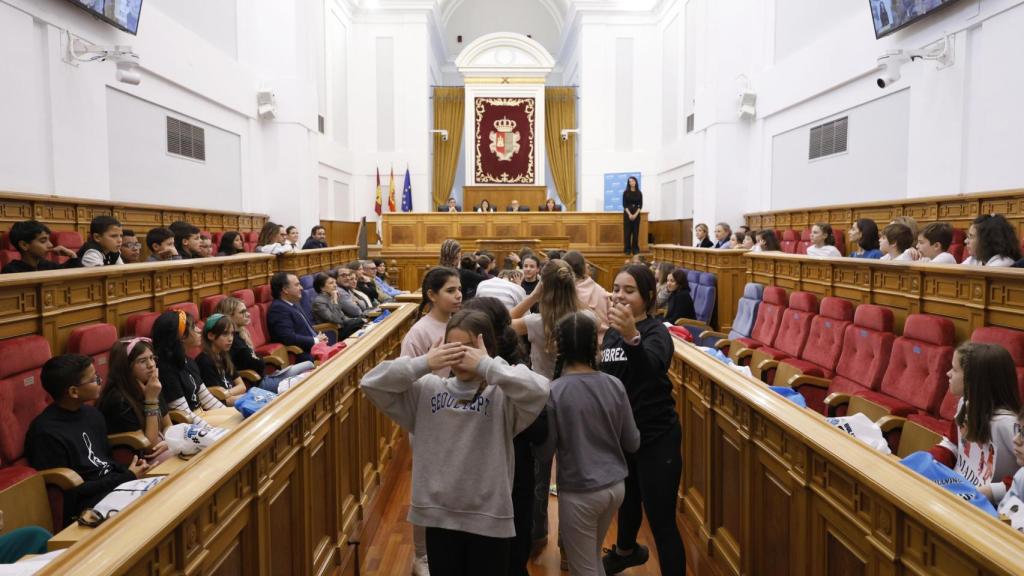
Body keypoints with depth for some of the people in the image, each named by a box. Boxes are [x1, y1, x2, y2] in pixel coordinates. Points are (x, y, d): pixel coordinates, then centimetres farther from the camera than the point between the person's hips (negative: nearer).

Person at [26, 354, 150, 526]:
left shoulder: (92, 414, 12)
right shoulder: (46, 433, -15)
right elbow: (68, 492, -14)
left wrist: (131, 472, -3)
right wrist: (127, 477, -12)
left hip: (115, 486, 8)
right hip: (88, 508, -8)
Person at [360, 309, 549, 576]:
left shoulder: (502, 396, -12)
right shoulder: (427, 390, -1)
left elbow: (538, 390, -32)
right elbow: (371, 383, -6)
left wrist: (486, 365, -26)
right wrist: (424, 363, -17)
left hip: (489, 519, -3)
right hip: (438, 516, 3)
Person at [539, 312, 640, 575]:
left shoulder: (554, 392, -17)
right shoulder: (614, 385, -6)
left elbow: (545, 450, -10)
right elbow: (632, 442, 3)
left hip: (580, 492, -5)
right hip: (616, 485, 5)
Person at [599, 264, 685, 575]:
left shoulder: (656, 332, -17)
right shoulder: (611, 332, 3)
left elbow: (651, 369, -40)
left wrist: (632, 337, -58)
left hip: (656, 437, -7)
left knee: (661, 520, -7)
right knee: (627, 499, 27)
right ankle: (626, 550, 54)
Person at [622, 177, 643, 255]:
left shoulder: (639, 193, 6)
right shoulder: (625, 192, 1)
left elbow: (641, 205, 2)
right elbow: (624, 205, -3)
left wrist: (635, 214, -11)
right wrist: (629, 214, -14)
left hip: (636, 214, 1)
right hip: (627, 213, -1)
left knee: (636, 232, 2)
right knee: (627, 232, -2)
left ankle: (635, 249, 6)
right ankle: (627, 249, 1)